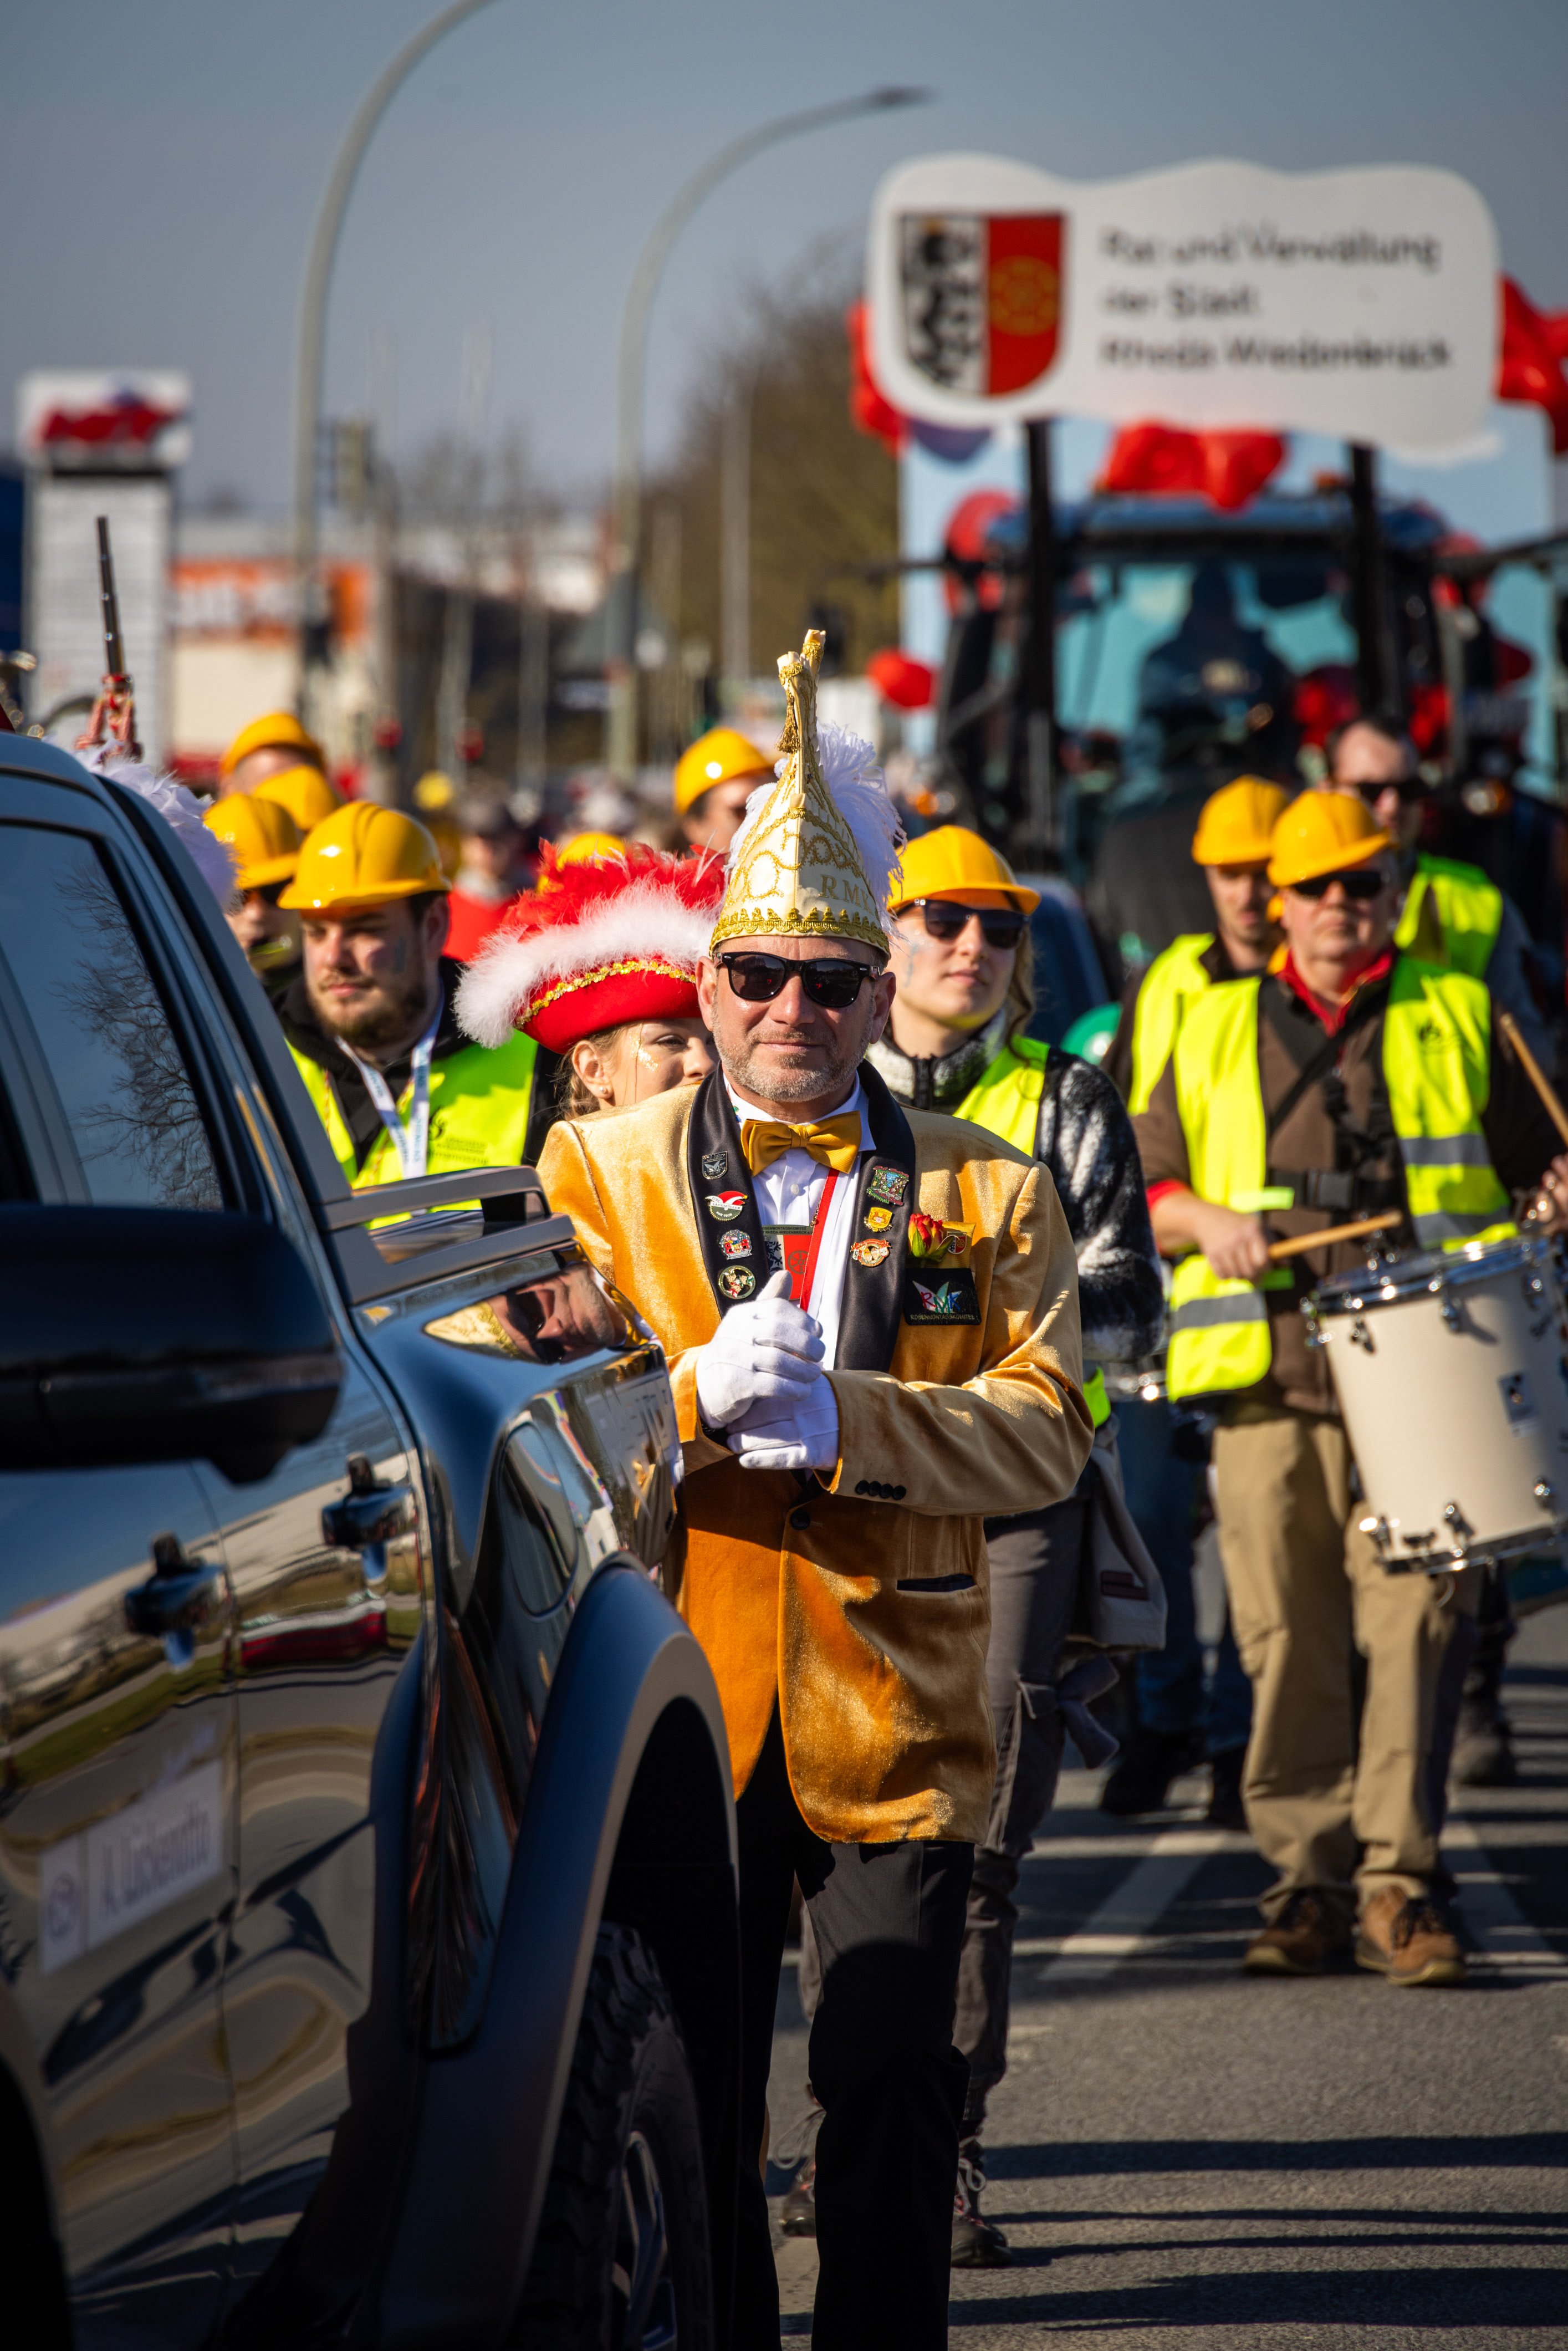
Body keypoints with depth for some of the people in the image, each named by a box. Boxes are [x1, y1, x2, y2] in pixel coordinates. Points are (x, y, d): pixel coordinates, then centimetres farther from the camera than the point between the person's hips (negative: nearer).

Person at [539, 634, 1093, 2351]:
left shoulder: (985, 1196, 7)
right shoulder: (599, 1172, 7)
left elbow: (1042, 1428, -2)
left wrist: (841, 1416, -18)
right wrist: (696, 1393, -20)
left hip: (897, 1709, 0)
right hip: (678, 1696, 0)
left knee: (893, 2094, -1)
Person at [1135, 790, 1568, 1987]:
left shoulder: (1458, 1019, 15)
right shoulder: (1215, 1033, 18)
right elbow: (1143, 1190, 19)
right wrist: (1206, 1217, -2)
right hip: (1271, 1383, 2)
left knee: (1417, 1620, -13)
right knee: (1288, 1641, -1)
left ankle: (1399, 1877, -11)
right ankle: (1310, 1881, 6)